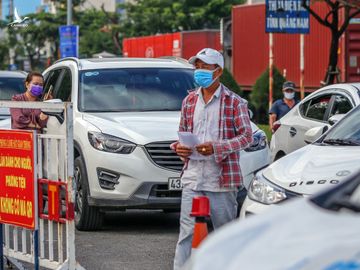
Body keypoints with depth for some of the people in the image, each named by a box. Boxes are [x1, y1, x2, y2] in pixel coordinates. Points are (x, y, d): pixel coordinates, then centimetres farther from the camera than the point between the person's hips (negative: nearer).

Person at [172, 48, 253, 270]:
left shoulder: (234, 102, -1)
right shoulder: (189, 101, 13)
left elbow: (247, 136, -7)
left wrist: (217, 148, -20)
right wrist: (179, 147, -1)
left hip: (221, 179, -3)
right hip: (192, 178, 3)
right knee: (187, 231, -3)